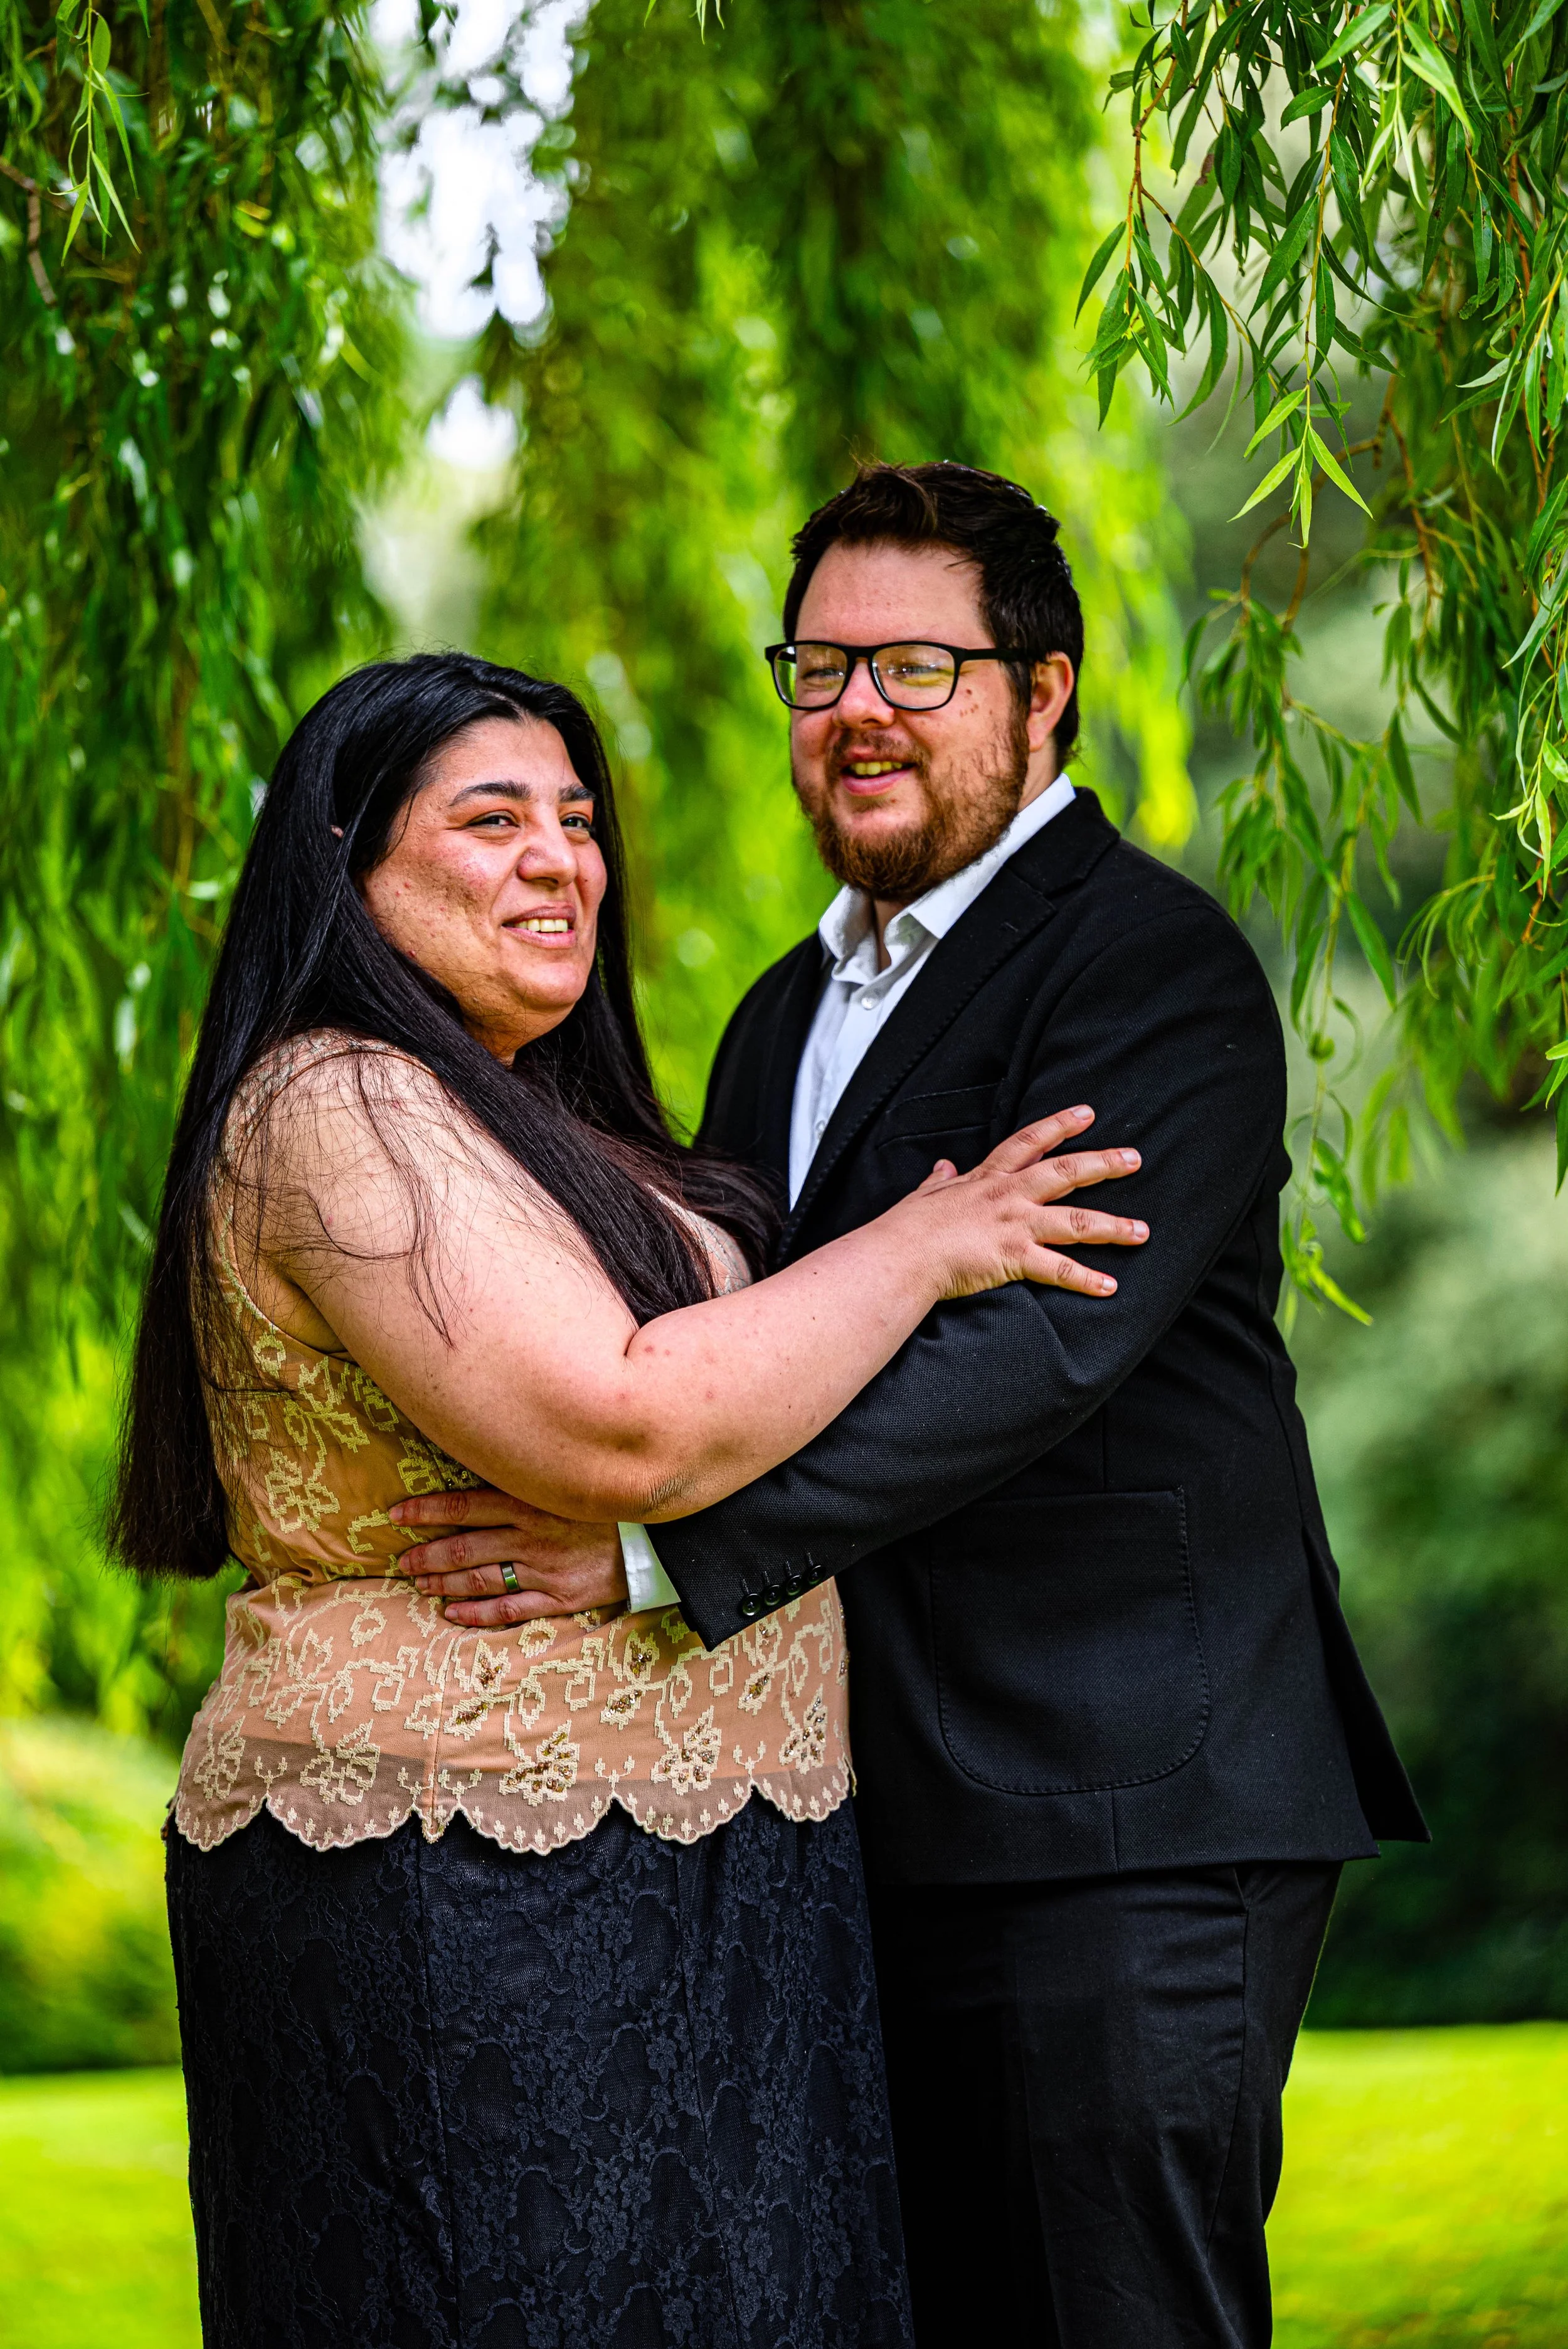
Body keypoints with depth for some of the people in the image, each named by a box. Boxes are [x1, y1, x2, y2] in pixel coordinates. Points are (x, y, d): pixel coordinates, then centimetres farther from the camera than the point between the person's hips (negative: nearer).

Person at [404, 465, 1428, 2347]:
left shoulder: (1155, 969, -9)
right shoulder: (786, 1018, 20)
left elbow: (1045, 1344, -22)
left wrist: (661, 1544, -28)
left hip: (1126, 1822, -8)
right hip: (885, 1825, 8)